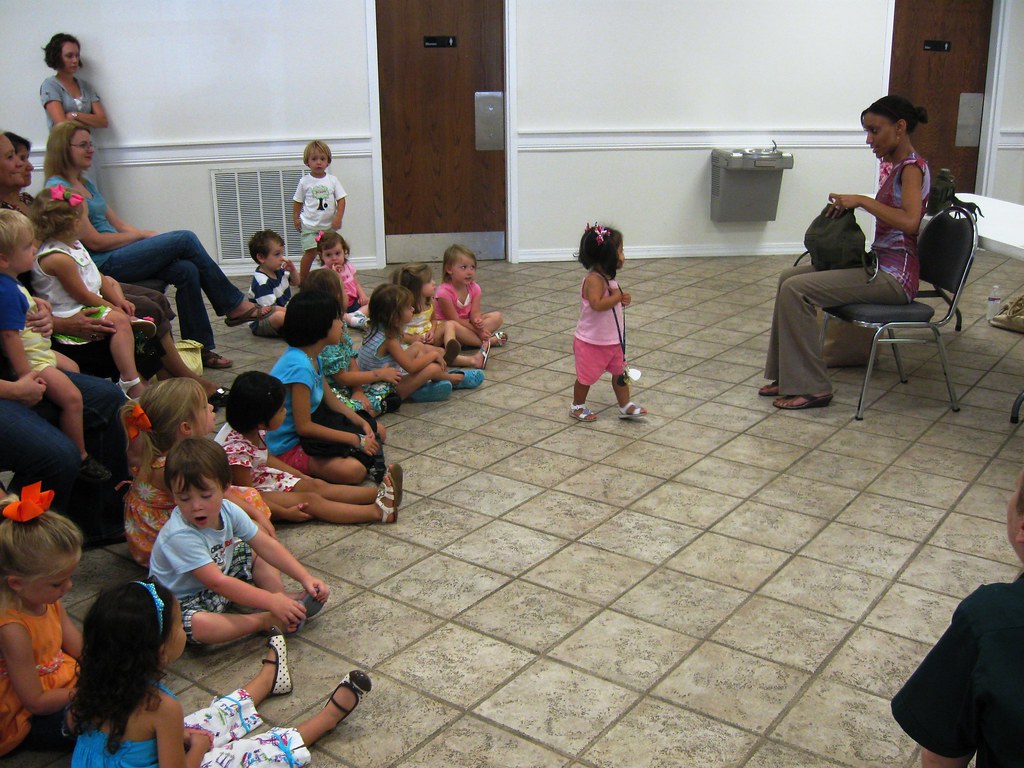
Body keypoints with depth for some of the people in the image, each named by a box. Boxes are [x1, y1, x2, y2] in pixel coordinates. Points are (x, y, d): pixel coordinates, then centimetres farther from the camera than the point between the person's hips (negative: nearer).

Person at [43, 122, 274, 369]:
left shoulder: (86, 184, 21)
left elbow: (118, 224, 19)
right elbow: (94, 241, -15)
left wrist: (146, 236, 1)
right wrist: (142, 235, -6)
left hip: (118, 258, 9)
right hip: (104, 265, -9)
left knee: (187, 270, -13)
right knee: (185, 239, -14)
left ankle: (199, 349, -8)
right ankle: (234, 305, -2)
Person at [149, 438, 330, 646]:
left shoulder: (228, 510, -12)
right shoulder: (180, 536, -33)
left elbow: (267, 545, -8)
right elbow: (217, 583, -37)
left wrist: (305, 578, -17)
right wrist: (271, 602, -39)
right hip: (181, 603, -8)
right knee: (197, 625, -38)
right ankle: (266, 621, -21)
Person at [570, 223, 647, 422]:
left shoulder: (607, 277, 5)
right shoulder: (594, 279, -25)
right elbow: (597, 304, -38)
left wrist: (622, 301, -1)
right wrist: (618, 296, -26)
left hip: (612, 340, 9)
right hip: (592, 342, -9)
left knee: (620, 372, 13)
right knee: (586, 376, 8)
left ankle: (625, 406, 25)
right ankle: (577, 406, 27)